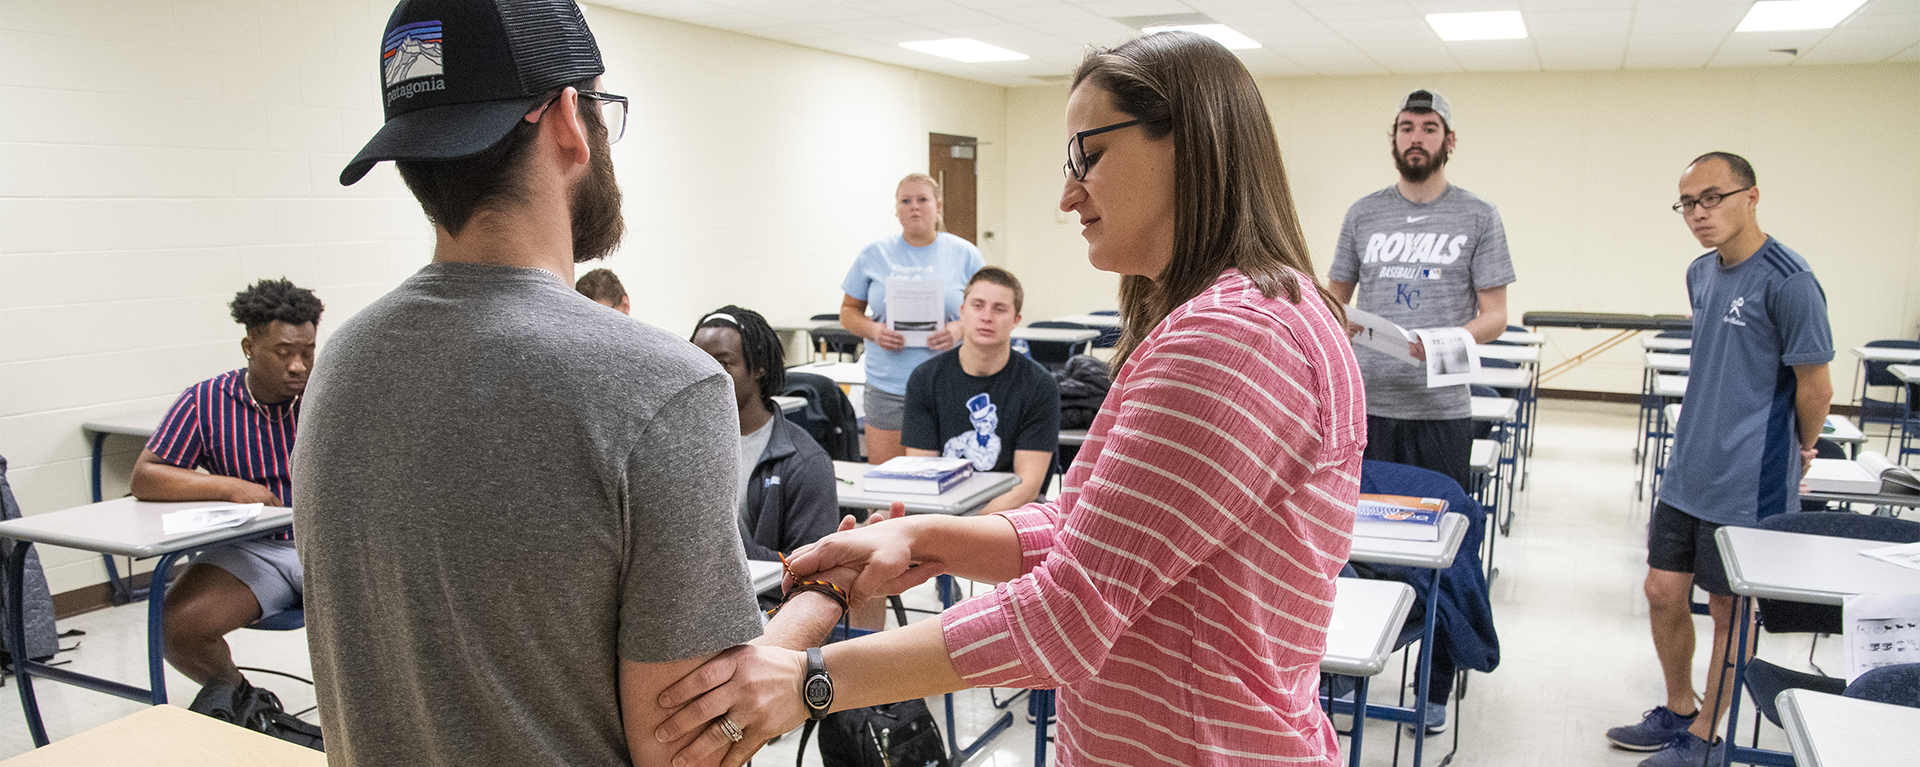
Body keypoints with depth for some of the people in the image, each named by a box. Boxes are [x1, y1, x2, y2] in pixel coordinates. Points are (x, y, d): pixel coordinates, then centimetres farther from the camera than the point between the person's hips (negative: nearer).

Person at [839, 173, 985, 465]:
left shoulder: (965, 254, 6)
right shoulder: (874, 255, 8)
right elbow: (848, 311, 12)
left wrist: (960, 328, -12)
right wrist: (873, 330, -8)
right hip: (886, 389, 1)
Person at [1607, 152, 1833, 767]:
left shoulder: (1787, 280, -17)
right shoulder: (1701, 273, 7)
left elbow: (1815, 383, -11)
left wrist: (1799, 452, 3)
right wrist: (1707, 436, 13)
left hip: (1749, 484, -7)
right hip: (1687, 472, 7)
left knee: (1732, 609, 7)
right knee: (1664, 593, 12)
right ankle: (1678, 711, 32)